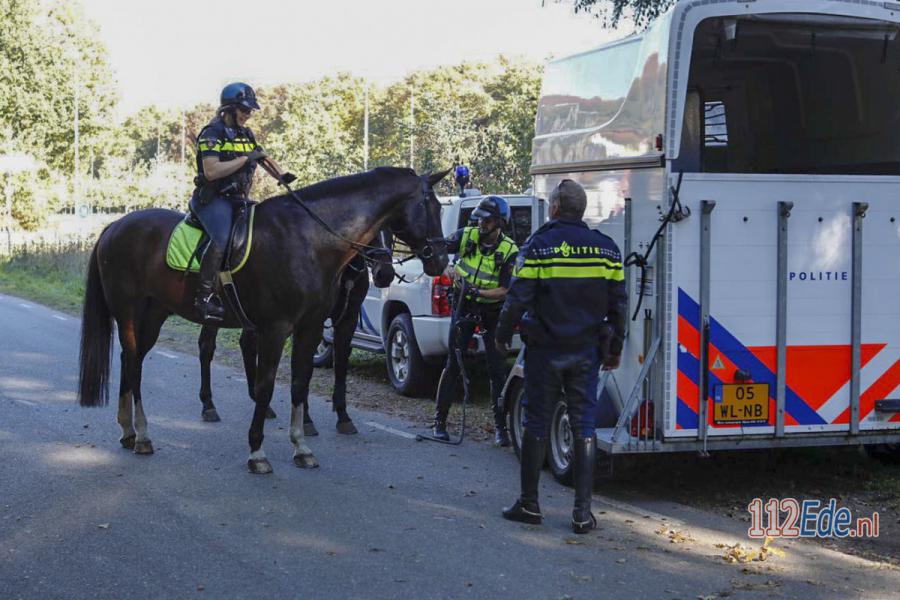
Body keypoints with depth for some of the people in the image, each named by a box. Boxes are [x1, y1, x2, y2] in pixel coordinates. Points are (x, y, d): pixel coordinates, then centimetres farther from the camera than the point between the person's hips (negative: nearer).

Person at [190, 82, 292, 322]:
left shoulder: (247, 135, 16)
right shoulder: (212, 134, -9)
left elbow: (265, 160, 24)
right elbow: (211, 171, -21)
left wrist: (282, 176, 2)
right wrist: (245, 159, -19)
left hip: (238, 199, 9)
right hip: (213, 199, -9)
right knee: (222, 239, -33)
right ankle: (205, 295, -29)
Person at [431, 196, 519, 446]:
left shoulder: (509, 252, -15)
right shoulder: (467, 236, -9)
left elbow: (505, 290, -16)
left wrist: (479, 292, -30)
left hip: (492, 311, -1)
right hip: (464, 306, 1)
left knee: (497, 369, -1)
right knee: (453, 365, -1)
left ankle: (500, 426, 10)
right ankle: (439, 421, 7)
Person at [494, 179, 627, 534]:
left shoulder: (538, 246, -8)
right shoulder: (606, 248, 3)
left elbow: (518, 299, -10)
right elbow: (618, 305, 6)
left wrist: (502, 335, 5)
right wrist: (614, 349, 15)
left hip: (545, 350, -2)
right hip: (587, 352, 3)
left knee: (536, 425, 7)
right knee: (584, 428, 5)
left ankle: (529, 504, 13)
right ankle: (583, 512, 3)